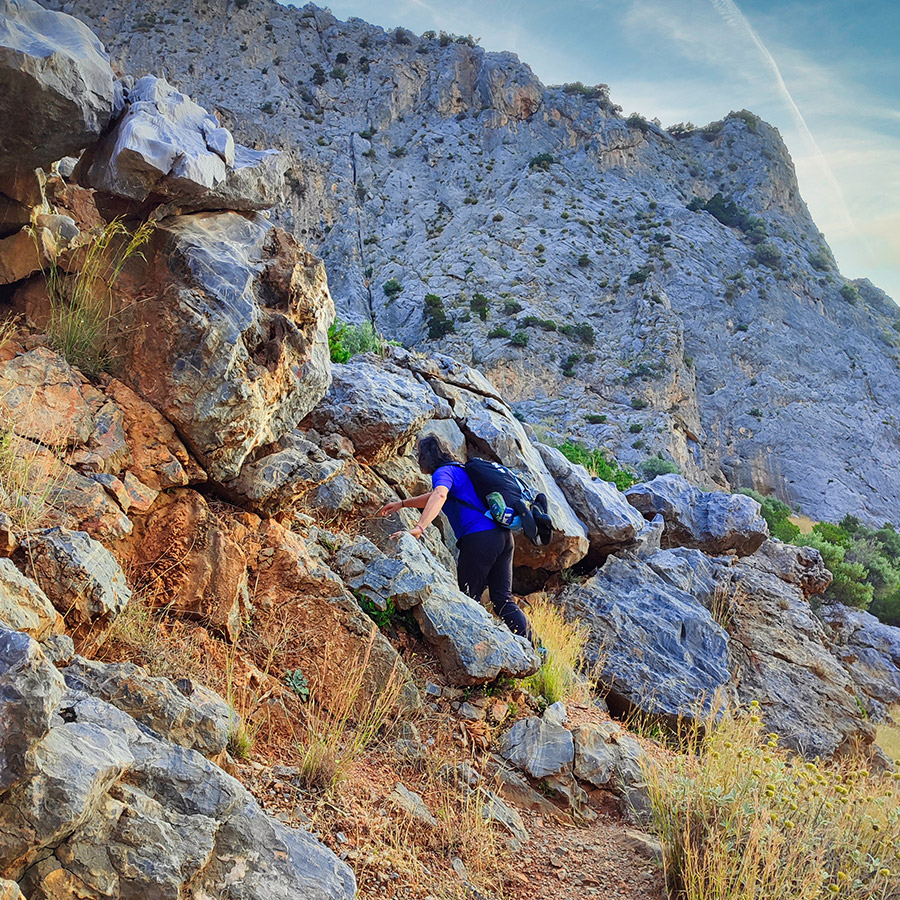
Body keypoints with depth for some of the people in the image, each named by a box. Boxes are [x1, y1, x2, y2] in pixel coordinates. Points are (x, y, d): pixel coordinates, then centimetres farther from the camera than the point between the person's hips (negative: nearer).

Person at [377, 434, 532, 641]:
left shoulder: (443, 472, -3)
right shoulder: (459, 470, 27)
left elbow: (439, 496, -26)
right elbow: (435, 497, 42)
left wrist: (419, 528, -37)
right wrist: (401, 504, 45)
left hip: (480, 539, -9)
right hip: (503, 535, 9)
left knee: (469, 599, -1)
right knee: (503, 599, 7)